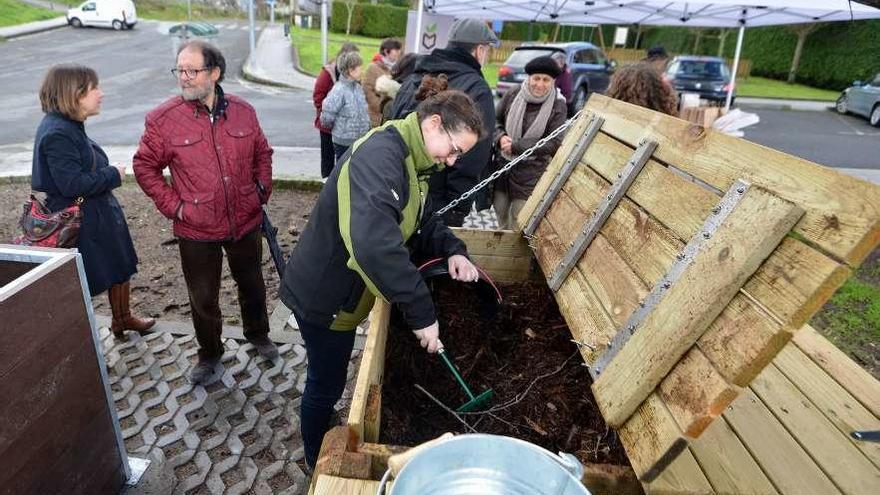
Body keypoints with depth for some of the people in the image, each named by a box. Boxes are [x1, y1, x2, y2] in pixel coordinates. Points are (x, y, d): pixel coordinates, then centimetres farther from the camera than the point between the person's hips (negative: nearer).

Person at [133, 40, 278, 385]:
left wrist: (263, 189, 2)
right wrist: (172, 206, -9)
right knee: (203, 298, 13)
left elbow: (262, 153, 11)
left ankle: (258, 335, 47)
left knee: (252, 284, 21)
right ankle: (209, 355, 37)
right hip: (197, 231, -2)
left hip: (246, 222, 2)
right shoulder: (163, 119, -11)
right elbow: (145, 166, -1)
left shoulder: (243, 111, -3)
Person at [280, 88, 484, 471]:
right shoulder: (379, 155, -31)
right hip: (324, 293, -9)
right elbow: (373, 242, -45)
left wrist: (452, 249, -7)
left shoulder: (412, 161, 3)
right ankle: (318, 465, 40)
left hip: (340, 289, 10)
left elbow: (419, 221, 13)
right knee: (325, 386, 13)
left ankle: (324, 446, 54)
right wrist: (421, 312, -39)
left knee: (328, 381, 29)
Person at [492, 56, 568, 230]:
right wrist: (500, 137, -13)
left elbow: (553, 144, -14)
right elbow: (495, 120, 9)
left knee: (519, 225, 5)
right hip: (502, 165, 3)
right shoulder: (513, 95, -3)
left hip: (530, 173, -3)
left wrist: (515, 147, -18)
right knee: (501, 213, 19)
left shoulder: (558, 107, -10)